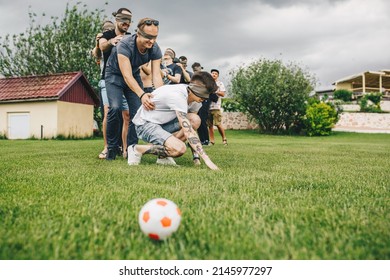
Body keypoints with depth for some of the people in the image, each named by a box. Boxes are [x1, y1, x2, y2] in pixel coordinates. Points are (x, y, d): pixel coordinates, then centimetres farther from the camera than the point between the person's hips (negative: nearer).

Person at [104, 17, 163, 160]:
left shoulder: (155, 49, -21)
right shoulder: (125, 45, -35)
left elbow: (156, 75, -26)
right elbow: (127, 76, -41)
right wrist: (142, 95, -57)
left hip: (134, 75, 4)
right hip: (115, 75, -4)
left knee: (137, 111, -10)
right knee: (115, 108, -23)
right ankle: (112, 147, -7)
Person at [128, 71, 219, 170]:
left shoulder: (185, 89, 0)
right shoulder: (178, 96, -27)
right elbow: (188, 132, -32)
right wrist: (206, 158, -33)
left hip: (160, 122, 9)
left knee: (195, 120, -10)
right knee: (180, 148, -29)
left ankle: (163, 155, -3)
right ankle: (138, 149, -9)